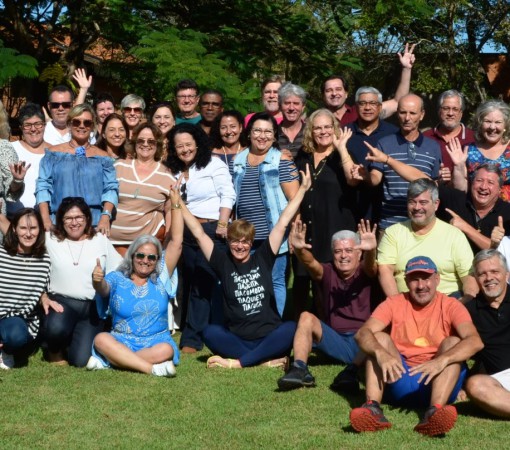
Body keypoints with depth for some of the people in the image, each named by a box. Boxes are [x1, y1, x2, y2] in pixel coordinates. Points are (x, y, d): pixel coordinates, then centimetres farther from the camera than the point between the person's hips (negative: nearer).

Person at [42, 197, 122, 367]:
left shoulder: (101, 240, 11)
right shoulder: (50, 239, 6)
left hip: (92, 306, 1)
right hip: (61, 301, -1)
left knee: (80, 360, -18)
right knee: (56, 328, -38)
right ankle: (55, 349, 2)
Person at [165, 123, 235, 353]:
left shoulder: (213, 164, -1)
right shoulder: (175, 171, 17)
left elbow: (228, 195, -8)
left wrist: (222, 225, -14)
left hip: (211, 230, -6)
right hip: (186, 232, 6)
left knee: (205, 284, -7)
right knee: (191, 284, 8)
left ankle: (192, 339, -4)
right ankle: (193, 337, 15)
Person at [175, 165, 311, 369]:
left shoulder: (262, 258, 6)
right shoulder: (223, 262, 5)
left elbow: (282, 223, 4)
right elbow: (199, 233, 4)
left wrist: (303, 189, 3)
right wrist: (179, 204, 0)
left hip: (268, 337, 0)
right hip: (237, 339, 0)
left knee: (291, 328, -30)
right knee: (210, 332, -28)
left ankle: (237, 362, -32)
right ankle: (266, 358, -32)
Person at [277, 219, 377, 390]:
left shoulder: (364, 272, 1)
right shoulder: (328, 272, 6)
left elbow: (370, 266, -24)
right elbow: (311, 263, -17)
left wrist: (371, 251, -50)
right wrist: (299, 250, -42)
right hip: (335, 342, 2)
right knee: (306, 317, -19)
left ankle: (353, 370, -43)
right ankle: (299, 369, -32)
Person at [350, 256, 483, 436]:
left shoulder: (450, 306, -1)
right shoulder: (395, 303, 3)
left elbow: (475, 341, -21)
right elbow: (363, 333, -13)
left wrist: (442, 360, -39)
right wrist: (380, 353, -35)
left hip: (438, 382, -1)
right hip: (400, 381, 1)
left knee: (453, 342, -22)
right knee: (379, 338, -16)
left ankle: (434, 413, -44)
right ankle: (372, 408, -37)